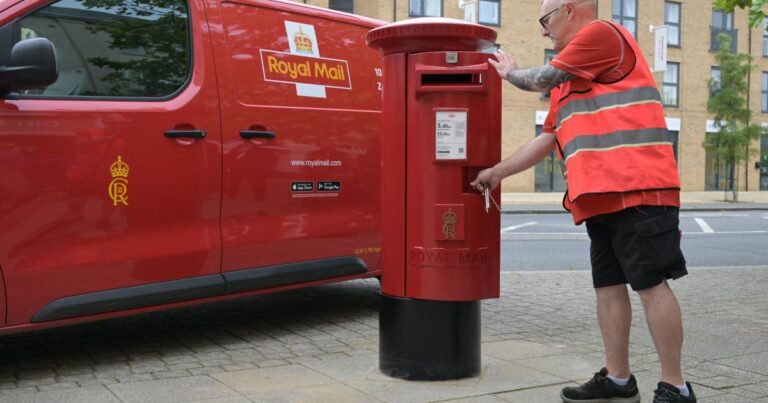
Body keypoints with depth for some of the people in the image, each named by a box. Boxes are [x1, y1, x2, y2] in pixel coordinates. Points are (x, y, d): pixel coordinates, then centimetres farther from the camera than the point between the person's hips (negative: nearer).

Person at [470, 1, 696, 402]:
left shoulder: (602, 33, -1)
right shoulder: (570, 79, 26)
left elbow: (540, 79, 0)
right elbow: (546, 139, 28)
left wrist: (510, 71, 22)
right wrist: (498, 171, 30)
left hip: (636, 189, -9)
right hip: (602, 196, 9)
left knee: (651, 284, -7)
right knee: (608, 286, 9)